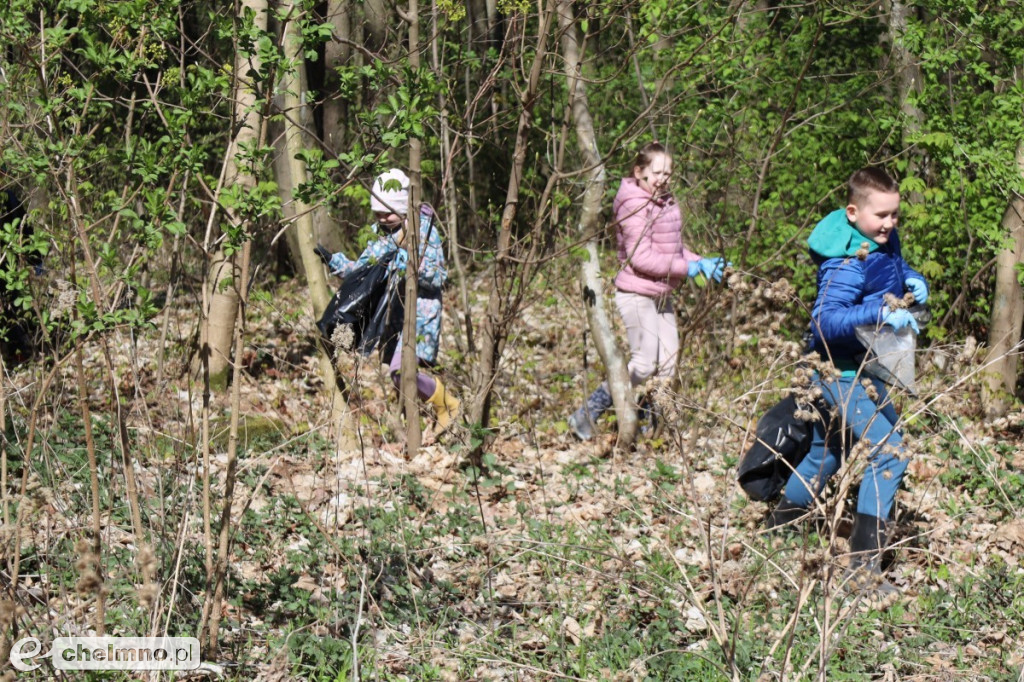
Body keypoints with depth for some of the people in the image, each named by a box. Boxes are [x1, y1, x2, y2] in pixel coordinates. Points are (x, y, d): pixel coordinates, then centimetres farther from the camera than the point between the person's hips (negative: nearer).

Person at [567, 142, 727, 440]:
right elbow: (640, 258, -22)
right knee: (644, 363, -12)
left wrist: (701, 262, 1)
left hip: (661, 295, 9)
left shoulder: (665, 202, 13)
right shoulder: (635, 206, -17)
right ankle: (585, 417, -5)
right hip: (637, 294, -9)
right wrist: (686, 268, -19)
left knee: (667, 363, 6)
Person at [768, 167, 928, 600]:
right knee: (889, 454, -17)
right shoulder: (847, 263, -27)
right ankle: (863, 566, -16)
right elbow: (826, 320, -37)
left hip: (864, 368, 10)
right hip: (844, 373, -10)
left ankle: (778, 530, 43)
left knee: (827, 451, 24)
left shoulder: (883, 241, 2)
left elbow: (899, 269, 21)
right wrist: (882, 312, -48)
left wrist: (914, 281, -2)